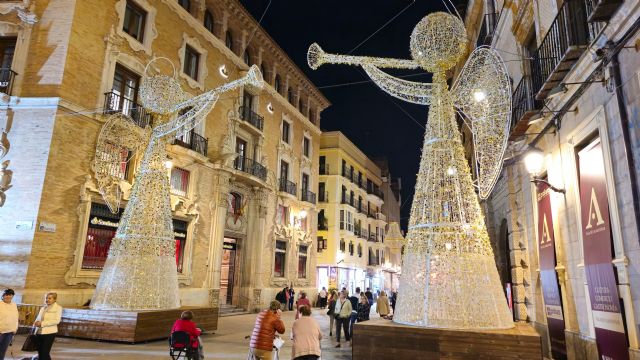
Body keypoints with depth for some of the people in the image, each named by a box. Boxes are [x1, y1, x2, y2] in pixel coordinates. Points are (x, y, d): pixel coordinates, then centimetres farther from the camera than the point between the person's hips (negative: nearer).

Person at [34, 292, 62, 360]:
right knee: (40, 353, 10)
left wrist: (42, 323, -17)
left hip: (49, 332, -6)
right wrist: (36, 323, -4)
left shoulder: (58, 308, -3)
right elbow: (38, 318, 19)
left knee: (45, 353, -6)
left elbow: (57, 321, -13)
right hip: (39, 332, 6)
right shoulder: (42, 308, 16)